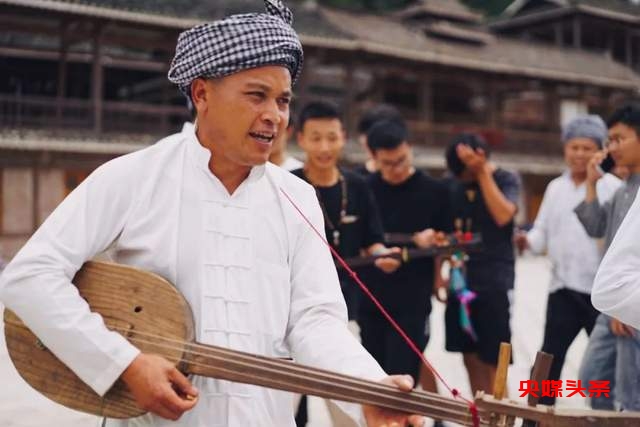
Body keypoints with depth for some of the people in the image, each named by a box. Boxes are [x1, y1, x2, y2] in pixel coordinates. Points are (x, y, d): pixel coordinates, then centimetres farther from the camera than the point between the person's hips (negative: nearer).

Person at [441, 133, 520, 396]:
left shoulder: (506, 180, -3)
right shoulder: (454, 183, 9)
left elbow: (503, 215, -21)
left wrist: (483, 173, -18)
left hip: (494, 280, -5)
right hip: (461, 279, 5)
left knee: (492, 362, -5)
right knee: (471, 359, 9)